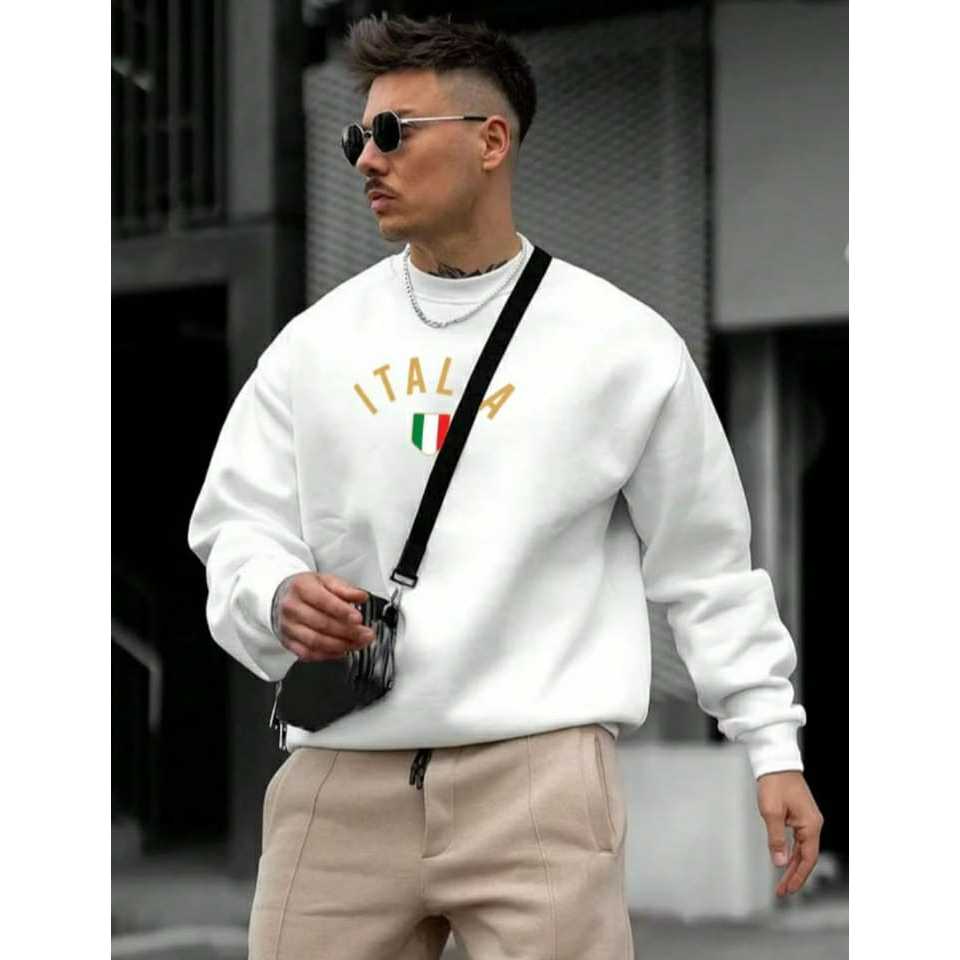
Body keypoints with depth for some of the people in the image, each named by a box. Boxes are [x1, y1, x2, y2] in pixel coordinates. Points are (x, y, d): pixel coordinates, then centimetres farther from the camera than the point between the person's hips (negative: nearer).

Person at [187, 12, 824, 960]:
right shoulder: (315, 343, 14)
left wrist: (773, 747, 9)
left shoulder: (623, 344, 6)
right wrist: (279, 597, -9)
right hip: (340, 782, 3)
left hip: (537, 773, -3)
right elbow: (236, 527, 14)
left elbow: (705, 563, 11)